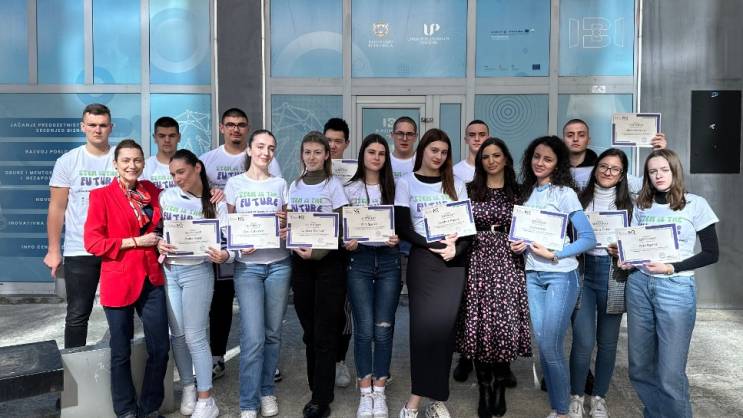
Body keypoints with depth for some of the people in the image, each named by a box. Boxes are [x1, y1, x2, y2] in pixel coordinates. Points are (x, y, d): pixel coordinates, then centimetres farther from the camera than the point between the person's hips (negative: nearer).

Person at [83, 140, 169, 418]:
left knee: (160, 348, 5)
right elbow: (92, 242, -9)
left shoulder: (152, 191, 8)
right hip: (119, 282, -4)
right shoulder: (101, 196, -5)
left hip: (151, 279, 4)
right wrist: (135, 241, -14)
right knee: (121, 352, 9)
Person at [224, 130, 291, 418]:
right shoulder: (235, 184, 4)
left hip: (279, 264, 2)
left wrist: (286, 222, -10)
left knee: (272, 333, 8)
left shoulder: (280, 184, 9)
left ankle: (267, 391, 27)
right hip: (248, 265, -2)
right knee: (253, 337, -7)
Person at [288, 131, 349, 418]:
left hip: (328, 262, -4)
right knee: (309, 331, 10)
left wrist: (317, 252, -20)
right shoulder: (294, 186, 11)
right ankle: (318, 388, 25)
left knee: (324, 332, -1)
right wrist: (297, 248, -12)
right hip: (300, 262, 4)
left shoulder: (333, 184, -2)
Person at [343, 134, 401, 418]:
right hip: (359, 260, -1)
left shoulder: (393, 188, 8)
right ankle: (365, 393, 11)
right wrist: (347, 242, -15)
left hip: (388, 260, 1)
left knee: (384, 328, 2)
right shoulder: (349, 189, 5)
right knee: (365, 328, -3)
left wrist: (398, 237, -13)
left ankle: (380, 392, 16)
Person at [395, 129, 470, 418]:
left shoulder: (456, 184, 13)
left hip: (453, 261, 2)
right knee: (424, 325, -5)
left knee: (443, 326, -2)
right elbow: (403, 228, -3)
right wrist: (435, 244, -14)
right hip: (423, 260, -2)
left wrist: (456, 249, -12)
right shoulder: (406, 183, 5)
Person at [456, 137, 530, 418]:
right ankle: (484, 390, 13)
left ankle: (500, 388, 15)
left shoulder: (517, 192, 8)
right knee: (479, 324, -1)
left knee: (505, 324, -4)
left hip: (507, 262, 0)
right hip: (478, 261, 0)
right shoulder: (470, 190, 8)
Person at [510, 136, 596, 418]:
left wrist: (553, 254, -18)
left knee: (551, 346, -5)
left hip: (560, 276, -5)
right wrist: (519, 245, -2)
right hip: (532, 275, 5)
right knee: (541, 344, 7)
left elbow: (589, 238, -10)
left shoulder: (564, 193, -6)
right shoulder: (527, 192, 10)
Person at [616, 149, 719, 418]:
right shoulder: (641, 206, 10)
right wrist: (628, 260, -5)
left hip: (676, 288, -4)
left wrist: (671, 268, -14)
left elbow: (711, 253, -1)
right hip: (639, 285, 4)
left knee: (670, 372, -5)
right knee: (639, 366, 9)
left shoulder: (696, 204, 0)